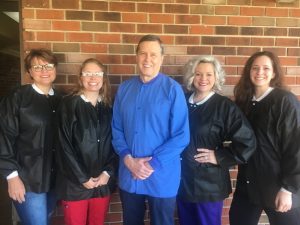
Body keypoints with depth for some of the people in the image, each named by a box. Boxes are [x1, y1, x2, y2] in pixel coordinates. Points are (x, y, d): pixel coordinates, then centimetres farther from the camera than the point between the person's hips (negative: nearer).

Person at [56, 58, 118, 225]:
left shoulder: (109, 107, 6)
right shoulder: (69, 104, -5)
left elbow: (115, 143, 5)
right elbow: (64, 146, -9)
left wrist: (108, 173, -6)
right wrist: (82, 178, -11)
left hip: (104, 182, 3)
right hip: (75, 183, -3)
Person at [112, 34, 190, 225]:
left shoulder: (173, 89, -10)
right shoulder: (124, 89, 3)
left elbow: (182, 137, -12)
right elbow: (117, 129, 5)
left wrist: (152, 163, -14)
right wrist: (128, 159, -9)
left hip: (161, 177, -3)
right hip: (129, 175, 4)